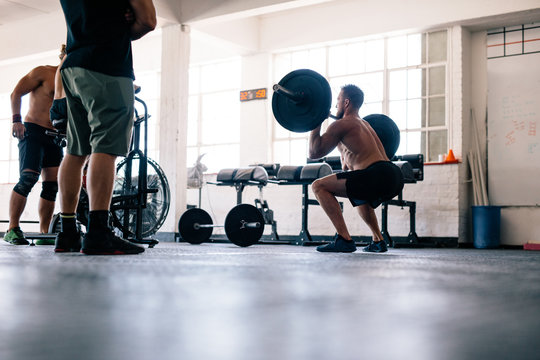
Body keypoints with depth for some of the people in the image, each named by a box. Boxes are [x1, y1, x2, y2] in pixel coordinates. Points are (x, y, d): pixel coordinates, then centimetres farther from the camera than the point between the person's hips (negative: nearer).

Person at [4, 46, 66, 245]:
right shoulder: (43, 72, 0)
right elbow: (16, 93, -3)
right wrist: (16, 119, -14)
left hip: (55, 136, 6)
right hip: (32, 131, -6)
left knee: (53, 184, -1)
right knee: (28, 177, -19)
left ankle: (44, 233, 4)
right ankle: (12, 228, -14)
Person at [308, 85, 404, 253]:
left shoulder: (341, 124, 3)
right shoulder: (365, 124, 30)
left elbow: (314, 152, 0)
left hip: (379, 176, -10)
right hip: (395, 177, 10)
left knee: (319, 186, -5)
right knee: (359, 196, 40)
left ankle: (344, 239, -12)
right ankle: (378, 241, 28)